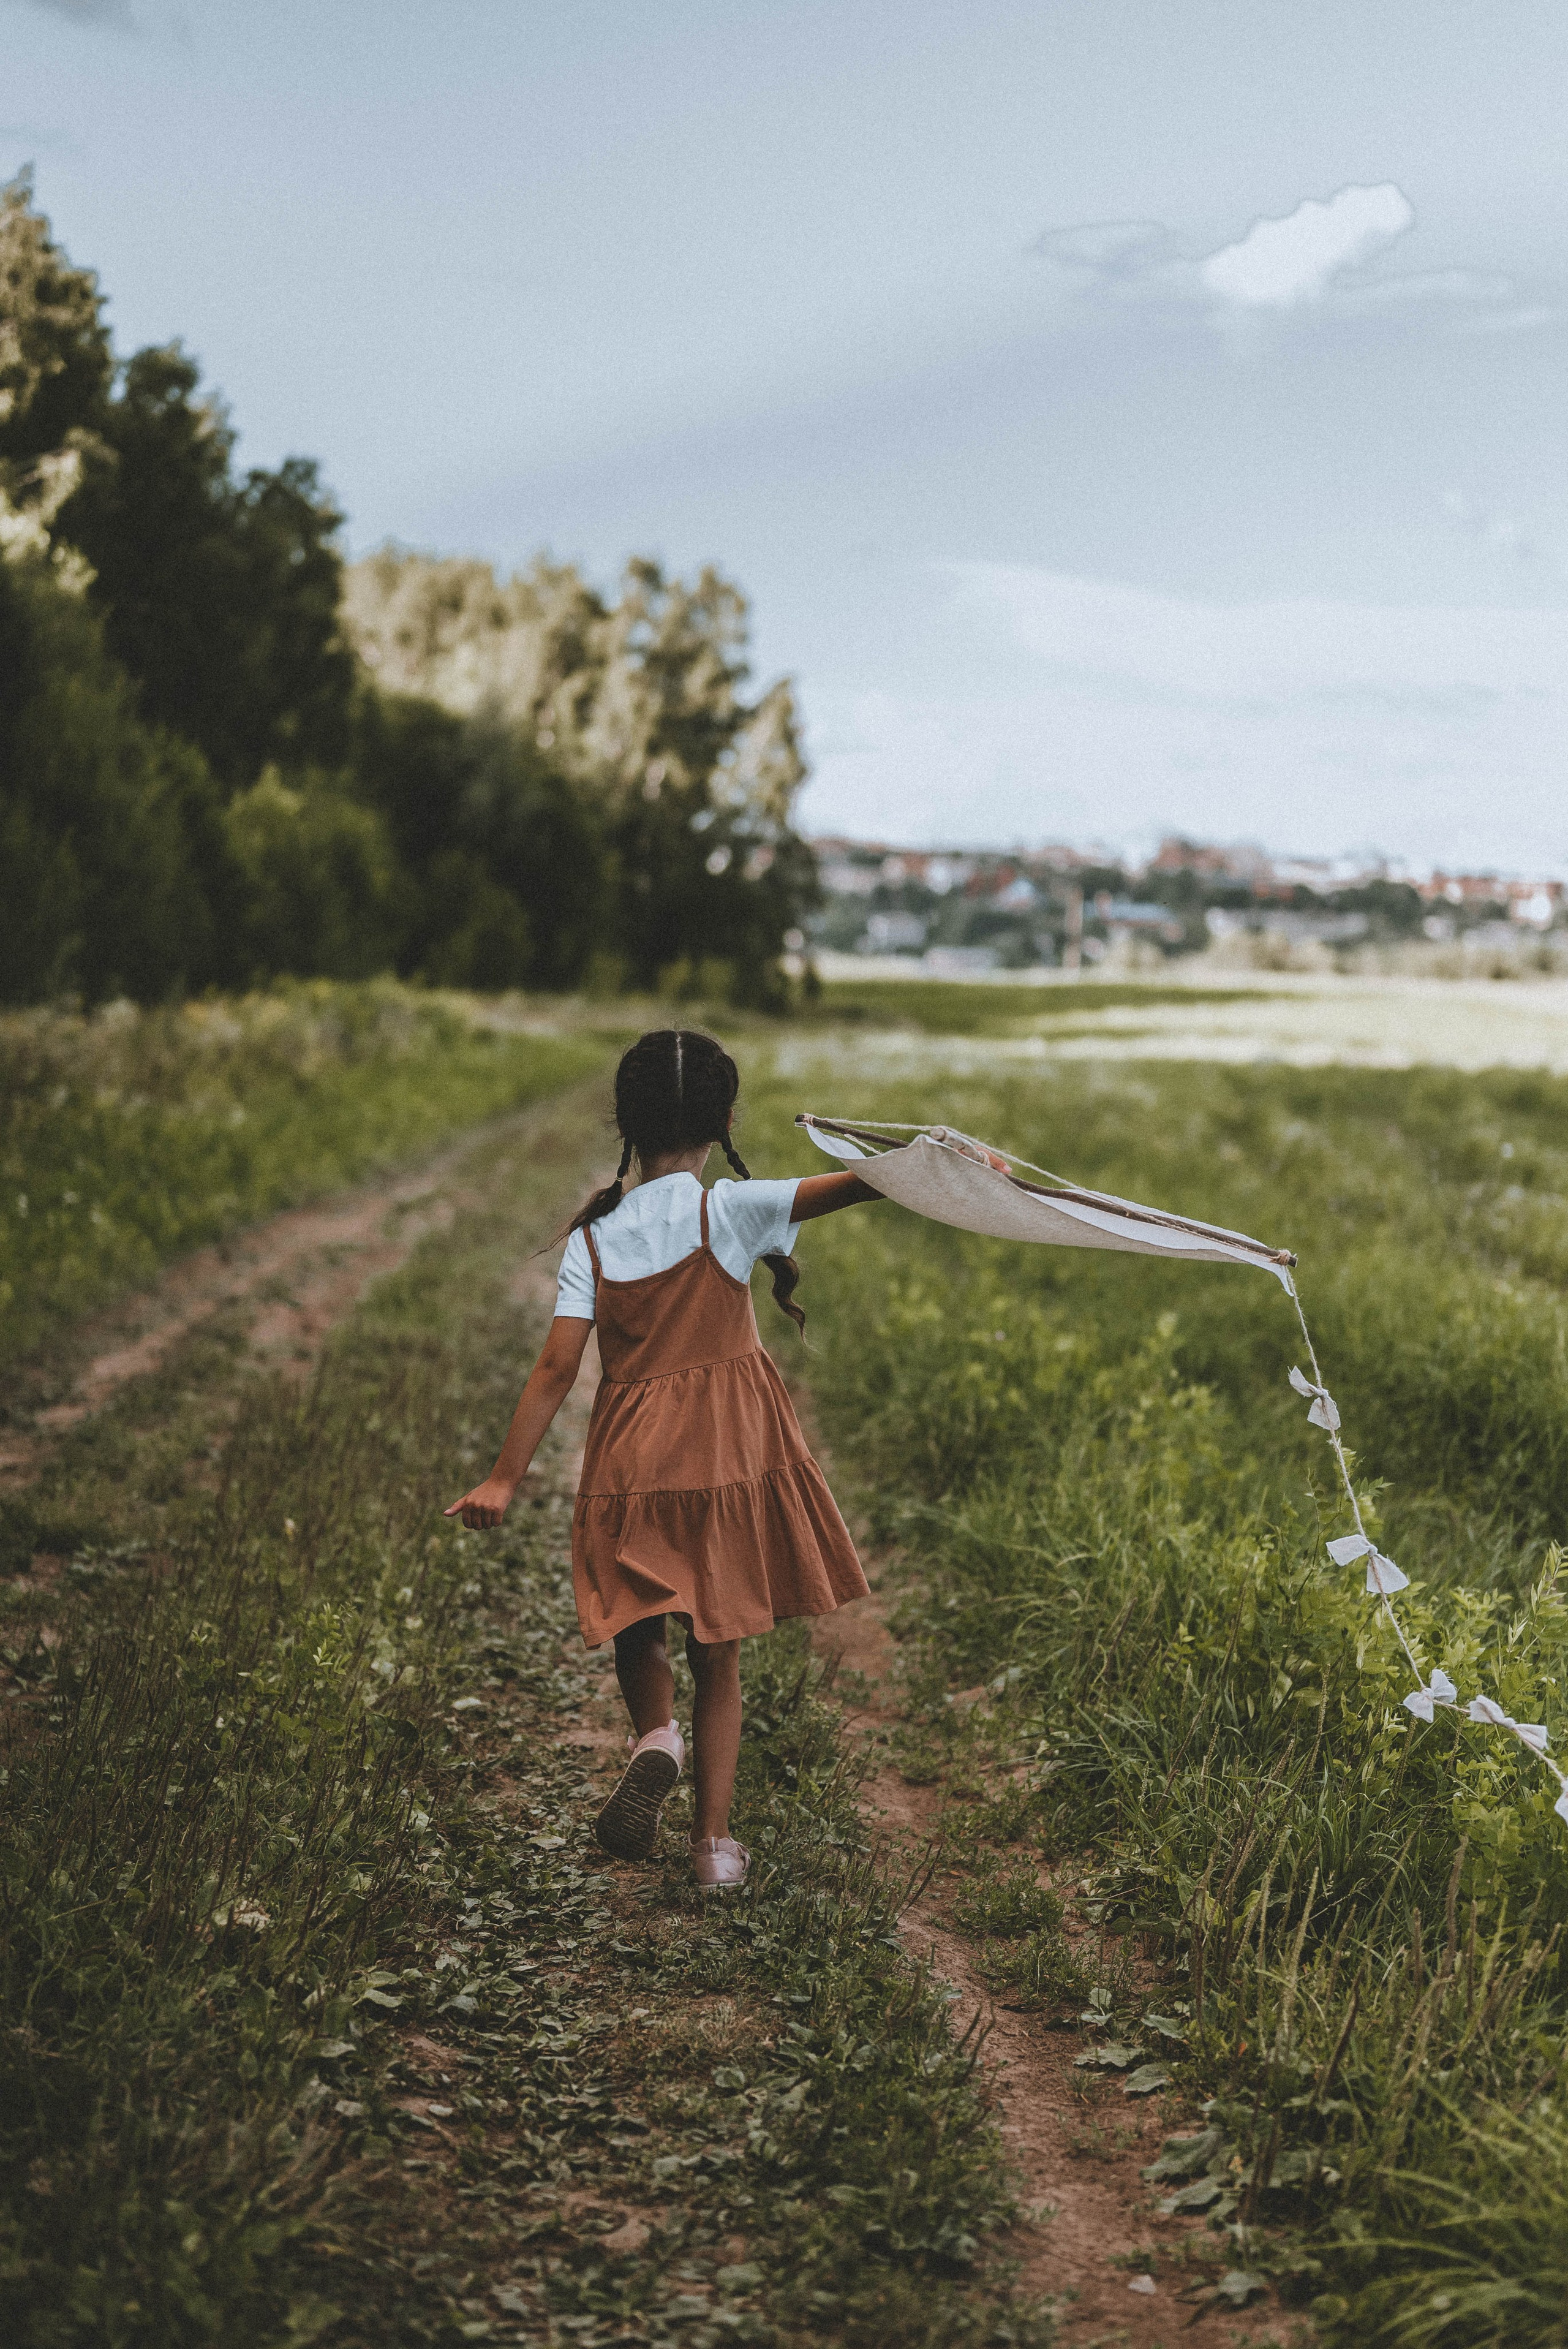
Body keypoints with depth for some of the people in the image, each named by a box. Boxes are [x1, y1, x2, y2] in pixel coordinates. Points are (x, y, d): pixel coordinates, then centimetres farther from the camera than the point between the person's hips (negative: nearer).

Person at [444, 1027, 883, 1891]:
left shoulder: (593, 1234, -2)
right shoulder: (729, 1212, -9)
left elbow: (556, 1368, -7)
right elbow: (852, 1186, -21)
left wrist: (503, 1479, -3)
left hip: (631, 1460, 1)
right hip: (729, 1454, -1)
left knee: (637, 1626, 22)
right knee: (718, 1653, 11)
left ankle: (655, 1738, -6)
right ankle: (713, 1840, 13)